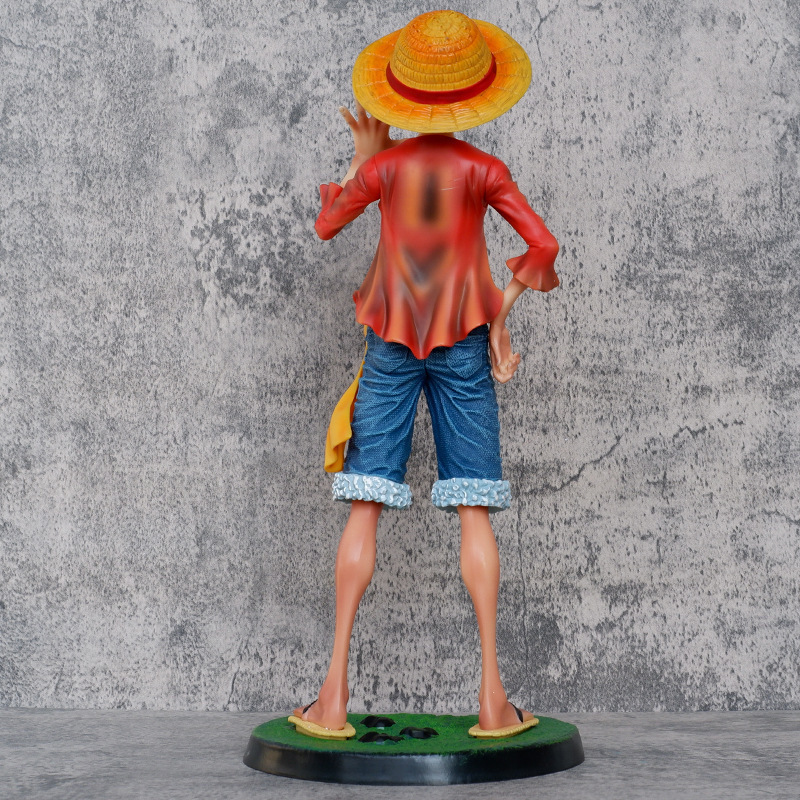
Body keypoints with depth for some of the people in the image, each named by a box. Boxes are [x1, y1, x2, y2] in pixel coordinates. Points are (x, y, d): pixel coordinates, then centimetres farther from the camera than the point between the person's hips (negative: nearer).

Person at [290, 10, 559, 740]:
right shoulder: (483, 170, -3)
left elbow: (326, 225, 12)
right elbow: (544, 246, -5)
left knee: (366, 505, 1)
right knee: (474, 510, 2)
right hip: (463, 341, 0)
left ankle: (335, 694, 0)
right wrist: (501, 315, 7)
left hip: (393, 340, 0)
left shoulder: (385, 166, -3)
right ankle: (493, 697, 2)